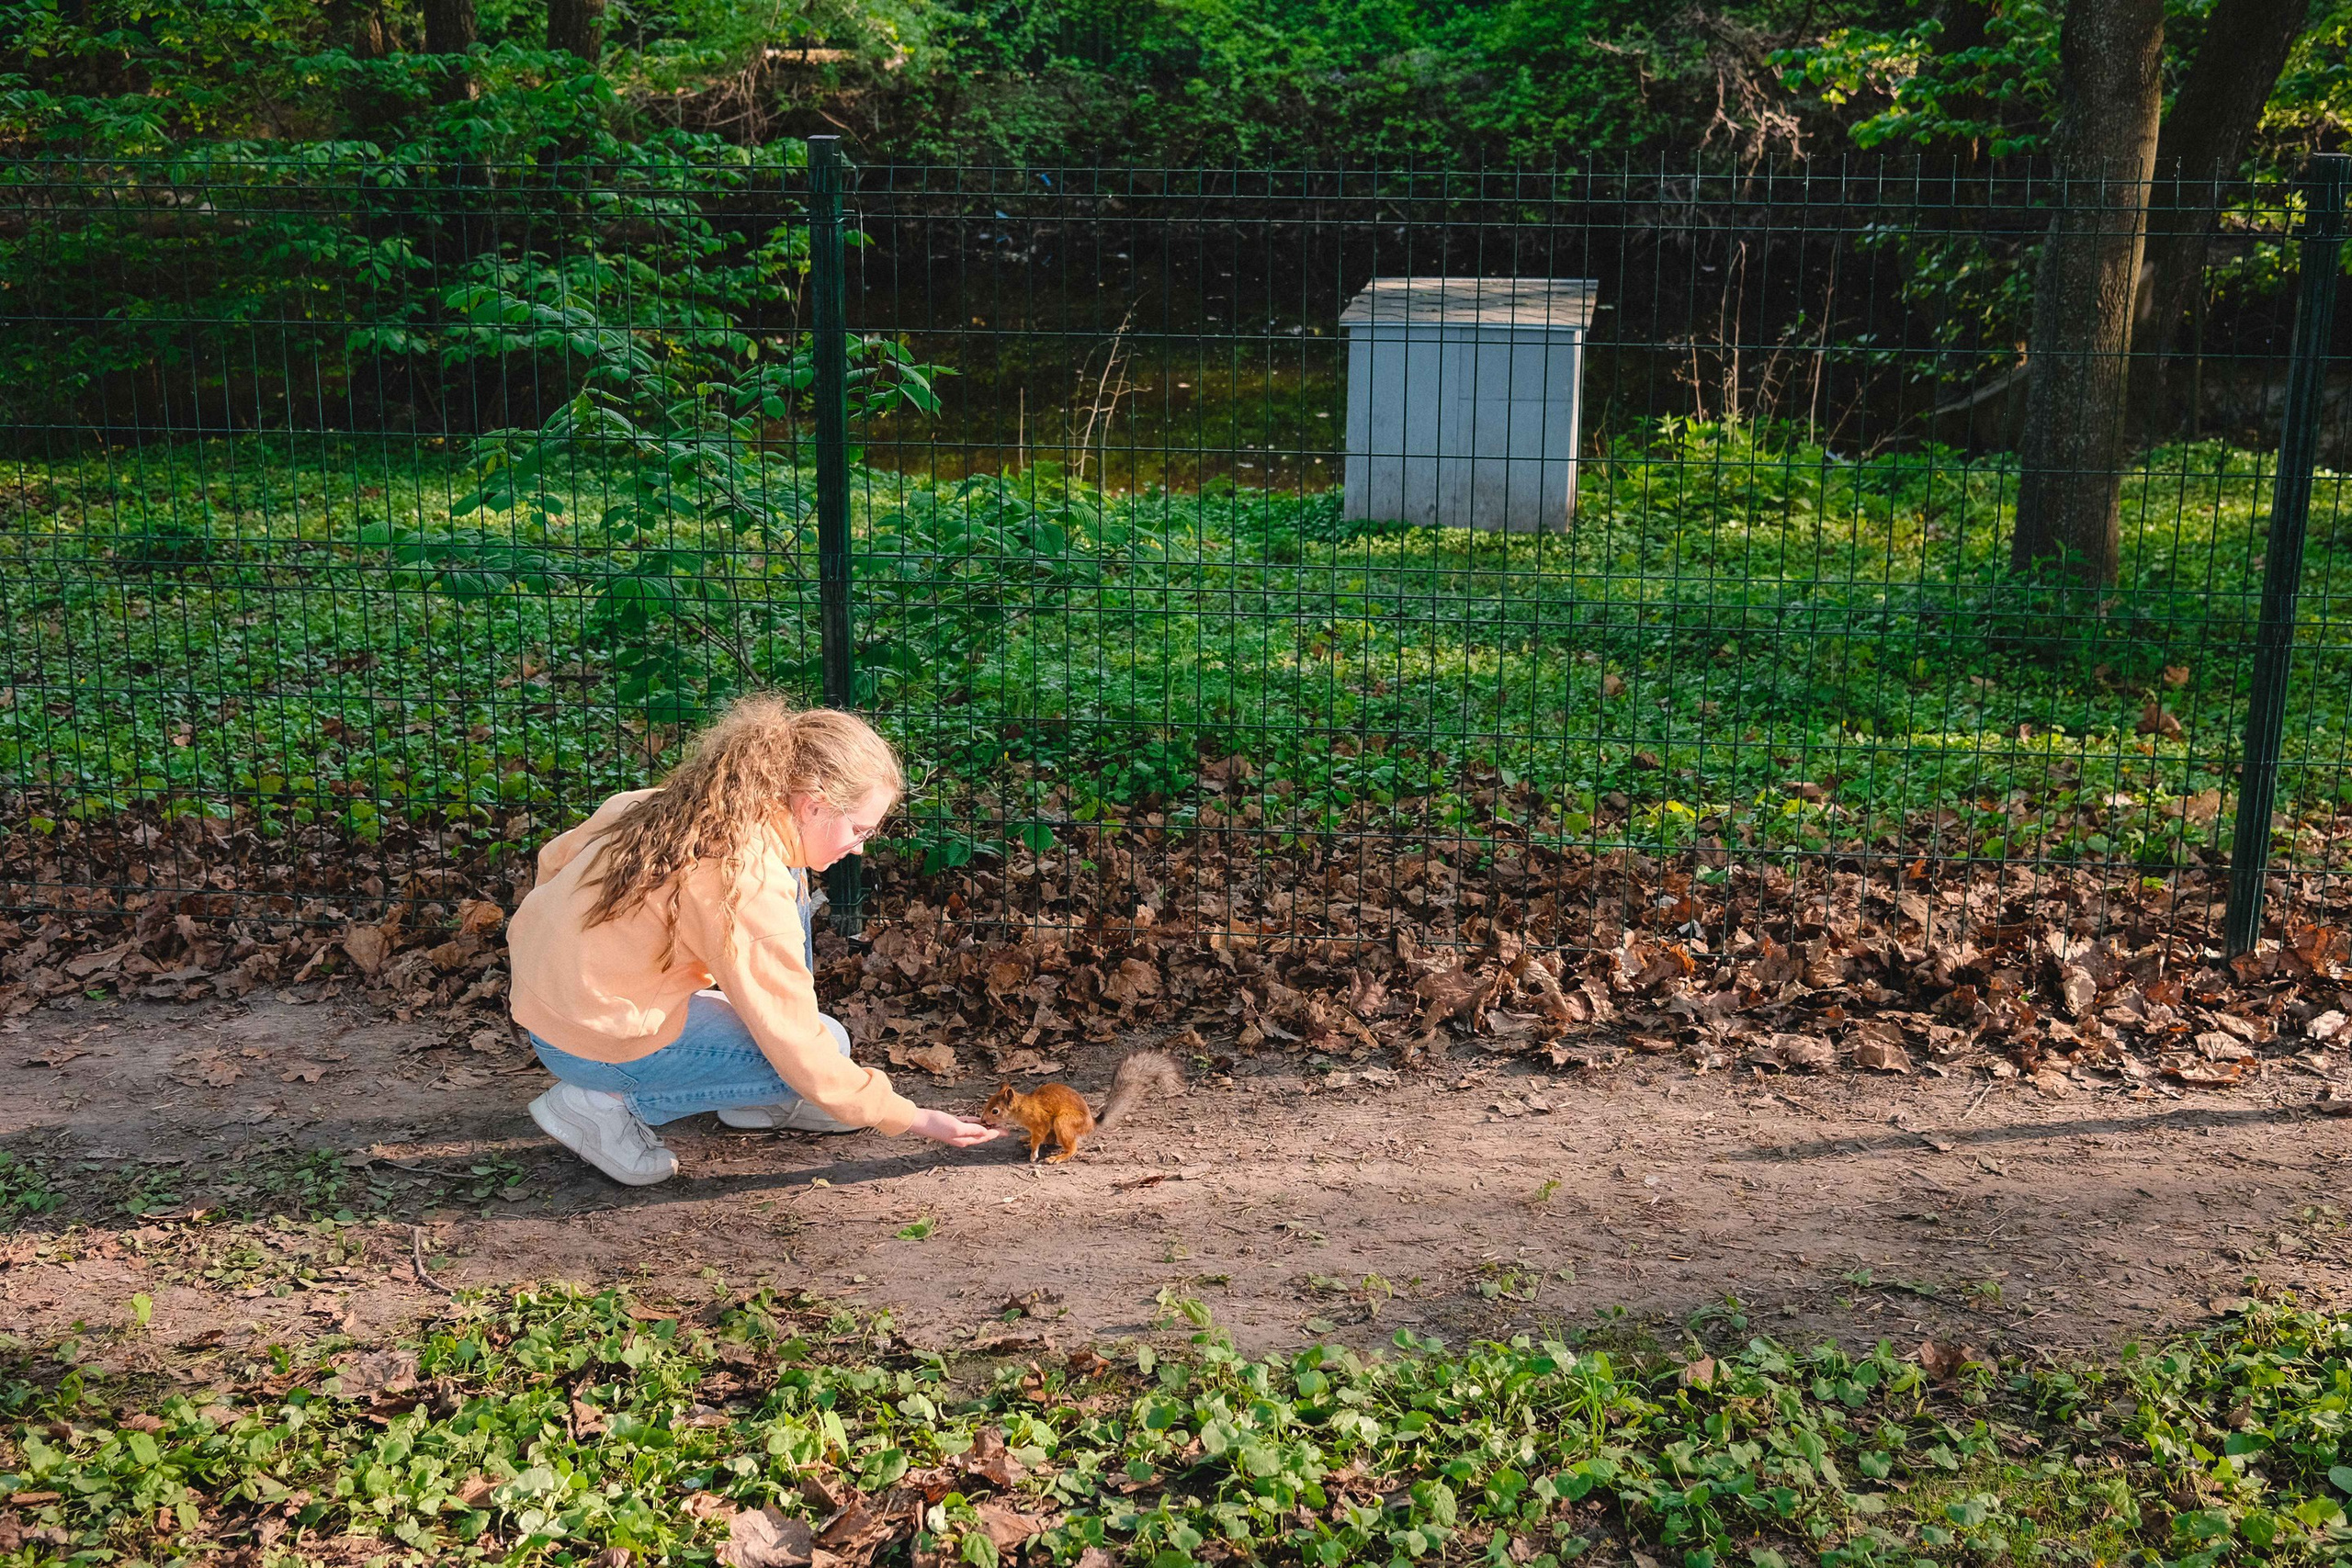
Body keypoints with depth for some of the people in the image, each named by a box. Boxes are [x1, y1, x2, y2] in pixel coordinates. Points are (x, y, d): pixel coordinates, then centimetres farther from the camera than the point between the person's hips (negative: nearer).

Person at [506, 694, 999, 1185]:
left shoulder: (681, 804, -2)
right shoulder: (752, 888, -27)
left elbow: (557, 855, 11)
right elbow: (799, 1049, -22)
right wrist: (911, 1118, -12)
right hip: (594, 1041, -9)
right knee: (825, 1047, -8)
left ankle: (762, 1099, 17)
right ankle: (606, 1103, -3)